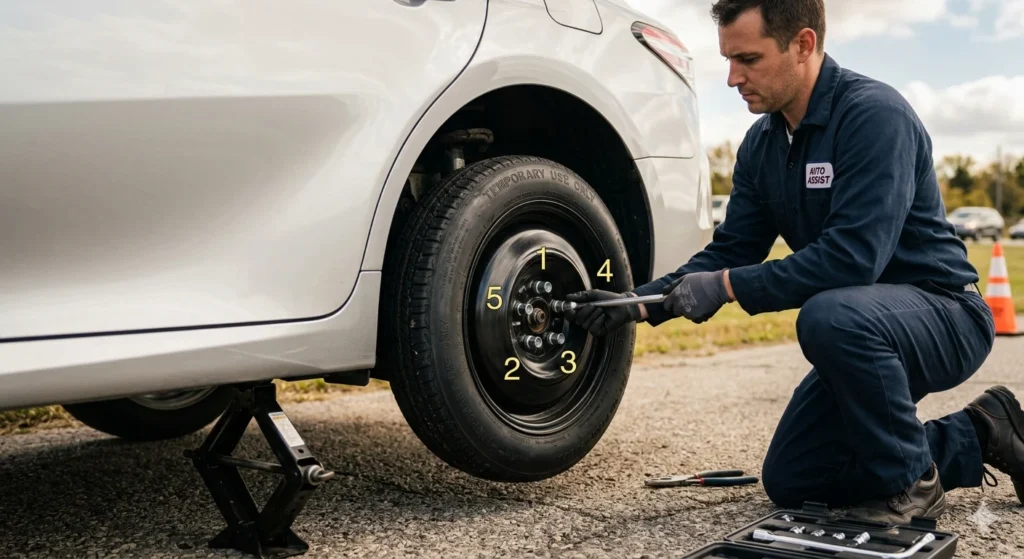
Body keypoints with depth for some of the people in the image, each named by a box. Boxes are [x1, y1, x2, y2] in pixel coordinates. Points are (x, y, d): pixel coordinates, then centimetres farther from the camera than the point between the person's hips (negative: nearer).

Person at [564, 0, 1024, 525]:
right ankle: (973, 437, 18)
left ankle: (909, 485, -13)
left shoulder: (873, 113, -23)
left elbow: (852, 256, -32)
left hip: (943, 311, -8)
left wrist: (727, 286, -28)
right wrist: (639, 304, -9)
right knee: (789, 482, 7)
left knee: (829, 316, -39)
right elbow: (729, 252, 4)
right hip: (861, 336, 8)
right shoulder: (761, 144, 2)